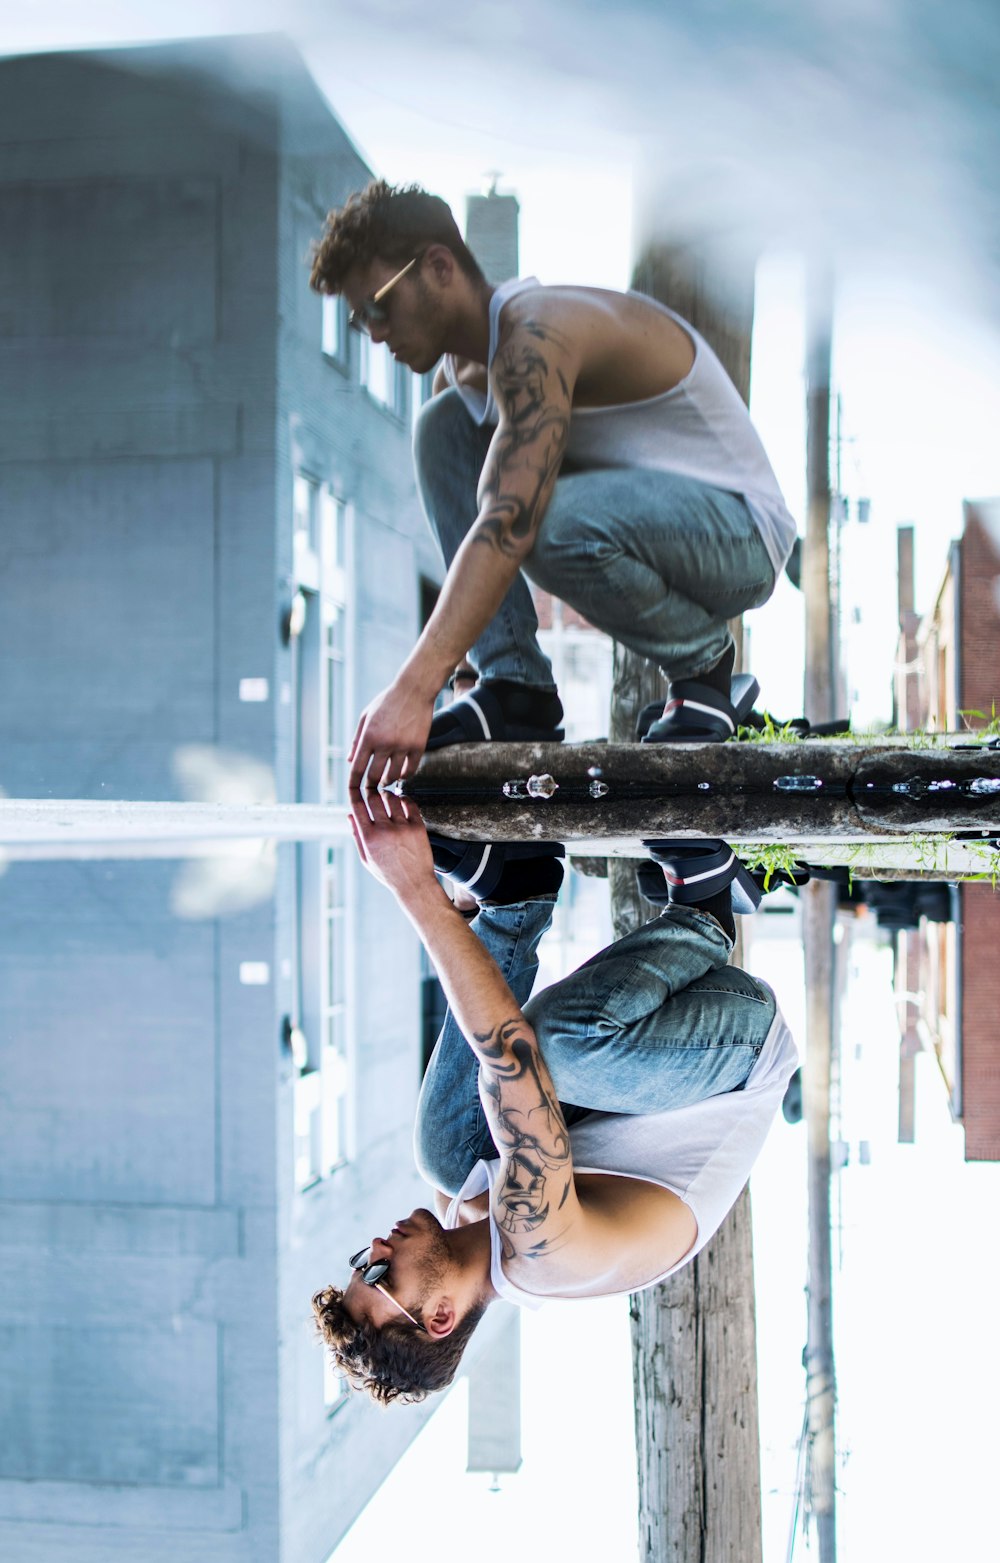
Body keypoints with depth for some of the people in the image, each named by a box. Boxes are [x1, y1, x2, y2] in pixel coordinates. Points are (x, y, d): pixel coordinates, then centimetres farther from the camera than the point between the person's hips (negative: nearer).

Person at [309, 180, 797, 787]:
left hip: (740, 534, -9)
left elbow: (510, 522, -39)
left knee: (554, 522, -38)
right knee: (443, 426, -5)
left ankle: (705, 662, -8)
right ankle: (517, 691, -10)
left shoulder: (538, 335, -26)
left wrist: (414, 690, -47)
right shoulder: (460, 365, 4)